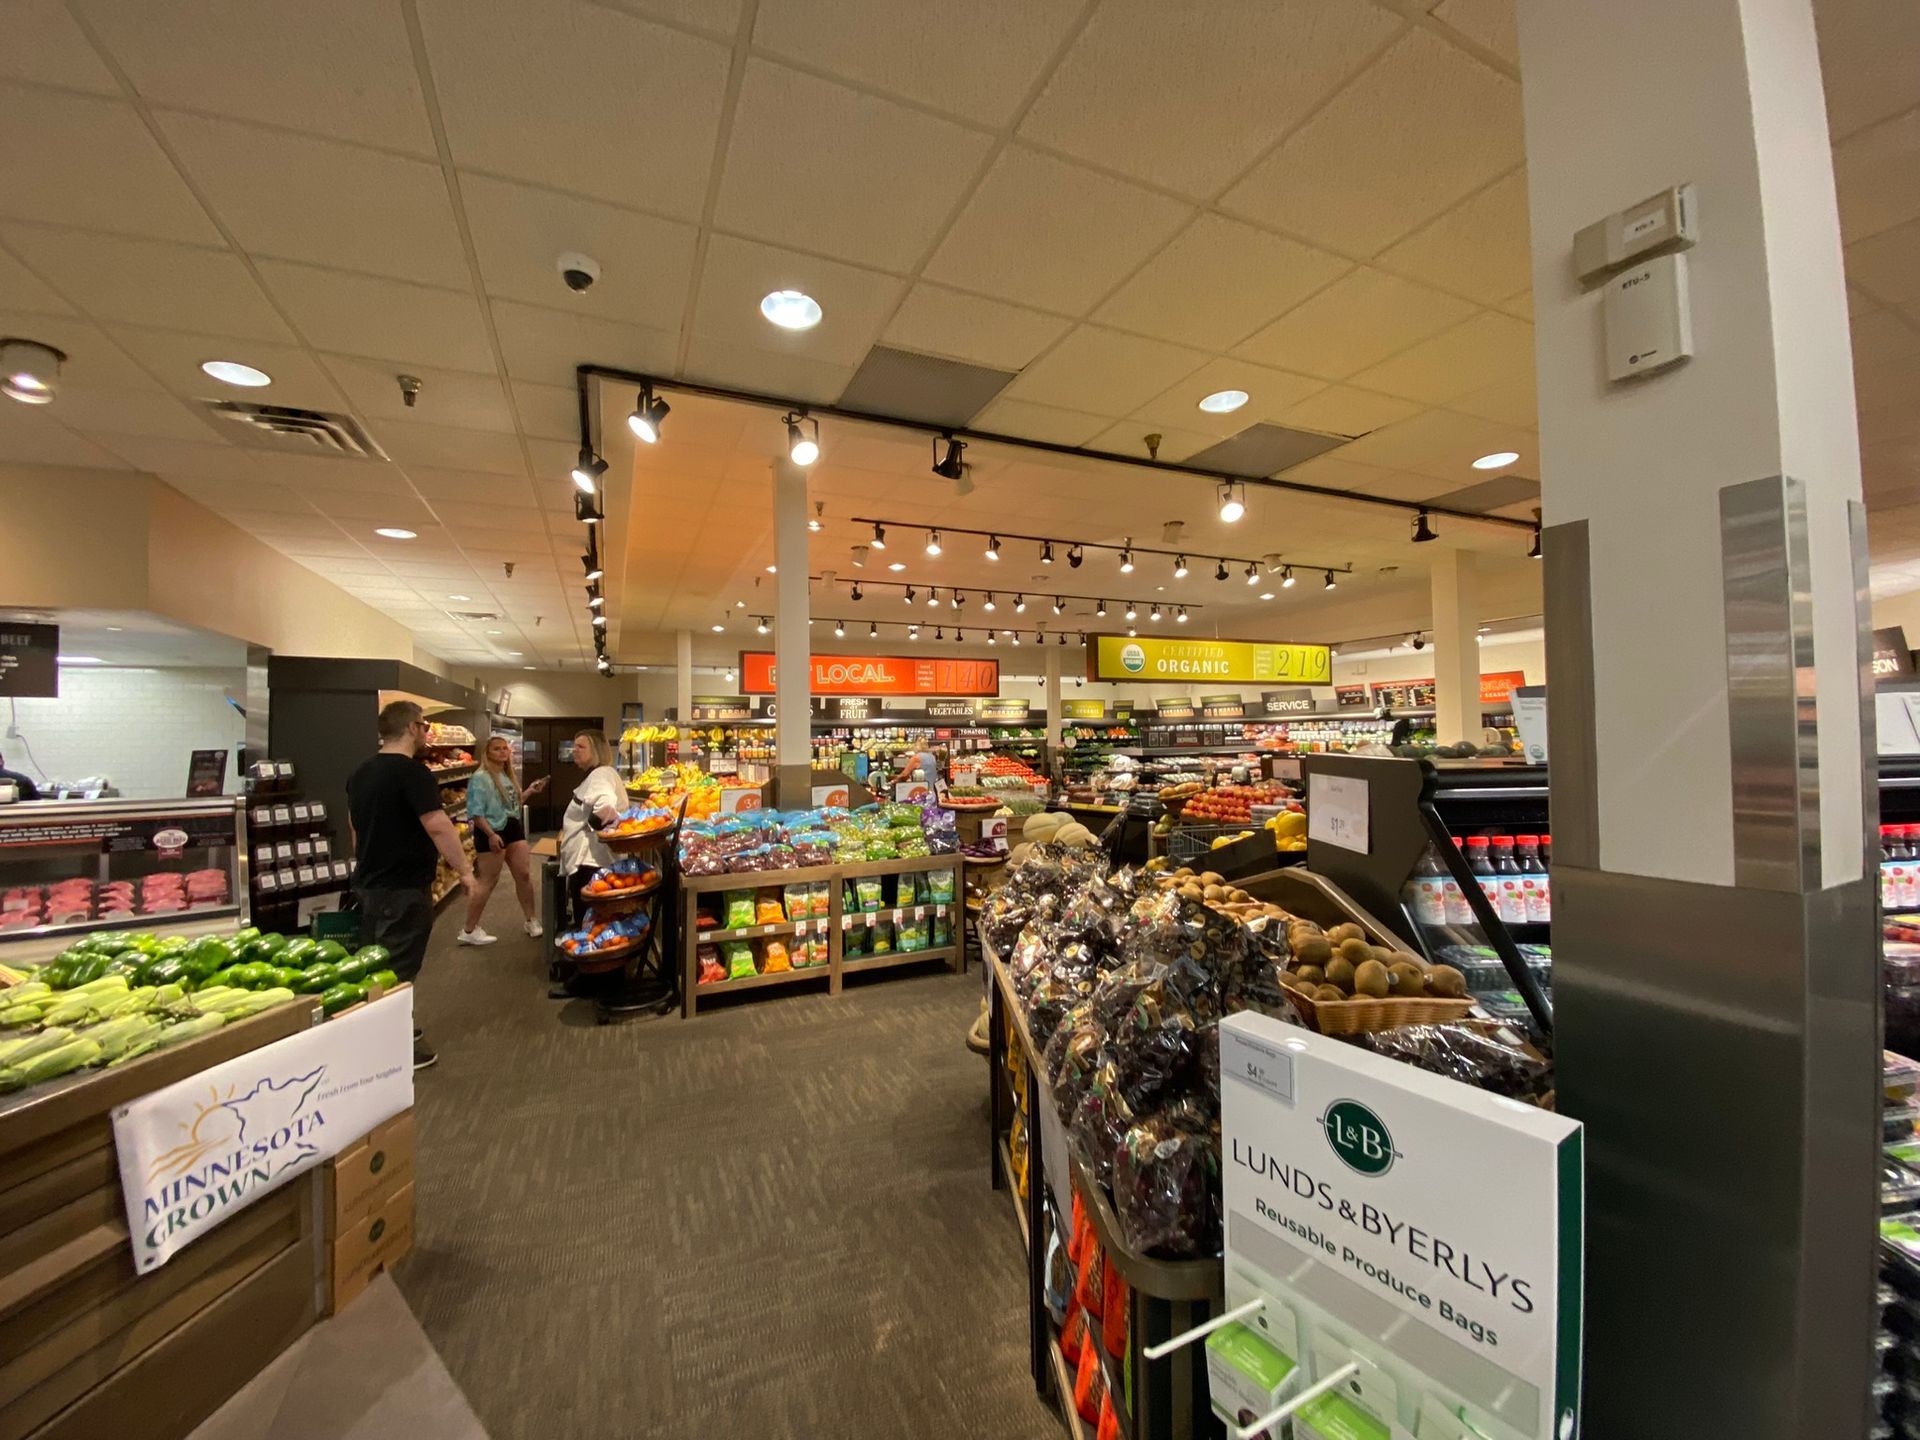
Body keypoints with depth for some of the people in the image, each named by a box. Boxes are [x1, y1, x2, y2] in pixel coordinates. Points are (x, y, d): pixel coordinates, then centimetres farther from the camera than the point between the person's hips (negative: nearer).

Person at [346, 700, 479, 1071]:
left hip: (368, 883, 9)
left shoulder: (361, 771, 9)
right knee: (399, 968, 1)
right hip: (403, 887, -9)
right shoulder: (412, 772, -20)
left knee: (377, 964, 19)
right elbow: (438, 825, -27)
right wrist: (465, 870, -21)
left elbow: (354, 825, 20)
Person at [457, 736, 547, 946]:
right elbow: (475, 812, -19)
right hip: (491, 833, -8)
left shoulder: (508, 775, 11)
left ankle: (531, 921, 24)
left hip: (513, 829, 8)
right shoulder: (480, 777, -14)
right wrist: (491, 834, -25)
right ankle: (469, 931, 14)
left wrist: (530, 791, 6)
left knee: (524, 874, 11)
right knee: (488, 881, 0)